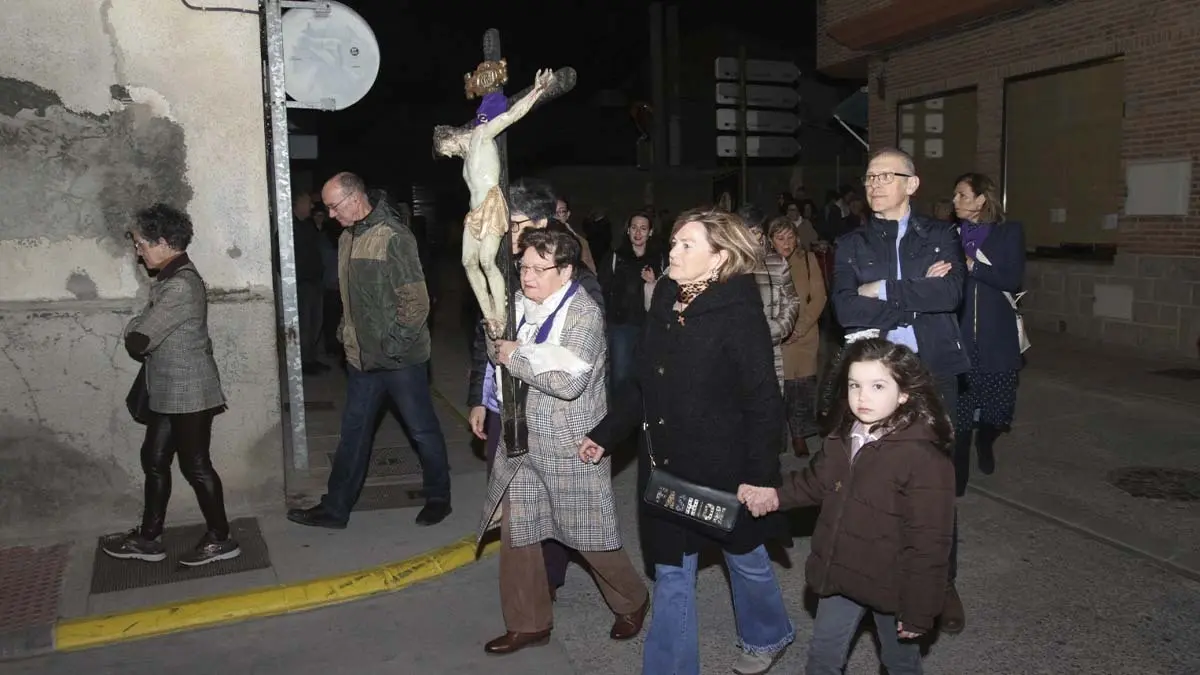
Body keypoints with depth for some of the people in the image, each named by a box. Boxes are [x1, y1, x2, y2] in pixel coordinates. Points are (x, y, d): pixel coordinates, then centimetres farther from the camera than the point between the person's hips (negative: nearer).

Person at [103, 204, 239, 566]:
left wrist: (133, 331, -2)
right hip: (169, 392, 10)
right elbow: (147, 333, 14)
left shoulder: (181, 285, -23)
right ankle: (148, 538, 29)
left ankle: (219, 539, 15)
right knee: (154, 459, 17)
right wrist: (138, 331, -6)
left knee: (195, 465, 1)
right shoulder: (171, 278, 11)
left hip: (189, 394, -10)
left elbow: (138, 341, -22)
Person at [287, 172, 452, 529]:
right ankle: (335, 508, 24)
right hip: (362, 356, 8)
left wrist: (394, 345, -19)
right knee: (353, 431, 14)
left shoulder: (394, 237, -17)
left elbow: (416, 300, -20)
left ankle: (438, 497, 26)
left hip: (399, 357, -8)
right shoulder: (347, 238, 9)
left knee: (422, 429, 8)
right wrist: (345, 333, 12)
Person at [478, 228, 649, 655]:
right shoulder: (520, 303, 3)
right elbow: (498, 348, 21)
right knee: (516, 532, 10)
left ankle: (631, 601, 34)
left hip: (571, 445, -6)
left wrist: (516, 357, -17)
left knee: (590, 536, 8)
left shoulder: (584, 314, -16)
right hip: (521, 439, 6)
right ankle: (529, 622, 28)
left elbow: (569, 380, -27)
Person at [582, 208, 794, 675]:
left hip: (724, 469, -5)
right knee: (671, 574, 12)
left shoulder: (739, 314, -17)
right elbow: (643, 382, 9)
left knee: (745, 557, 20)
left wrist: (759, 477, -20)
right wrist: (605, 434, 8)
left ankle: (768, 636, 48)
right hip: (667, 468, 5)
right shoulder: (666, 303, 1)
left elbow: (764, 402, -17)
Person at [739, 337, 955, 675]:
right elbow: (817, 480, 15)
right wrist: (776, 495, 0)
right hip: (841, 575, 6)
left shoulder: (924, 459, -27)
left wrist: (918, 612, -16)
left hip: (891, 585, -6)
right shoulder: (844, 437, -4)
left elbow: (929, 542, -21)